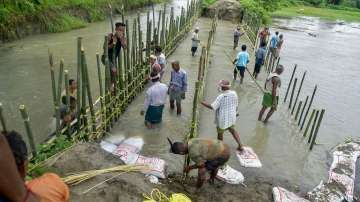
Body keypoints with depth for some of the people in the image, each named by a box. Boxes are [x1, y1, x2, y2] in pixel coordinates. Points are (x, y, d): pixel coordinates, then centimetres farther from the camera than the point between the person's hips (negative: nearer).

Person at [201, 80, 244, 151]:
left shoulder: (221, 97, -27)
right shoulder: (234, 94, -8)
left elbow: (212, 107, -25)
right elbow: (236, 105, 4)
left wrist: (202, 103, -14)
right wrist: (234, 112, 22)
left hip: (223, 119, -6)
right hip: (231, 118, 6)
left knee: (220, 133, 17)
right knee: (233, 130, 28)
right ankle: (240, 145, 31)